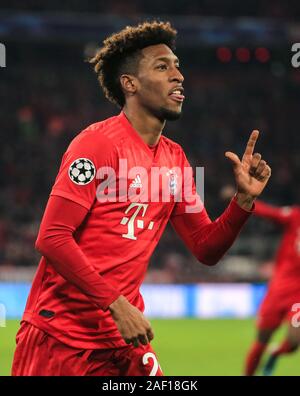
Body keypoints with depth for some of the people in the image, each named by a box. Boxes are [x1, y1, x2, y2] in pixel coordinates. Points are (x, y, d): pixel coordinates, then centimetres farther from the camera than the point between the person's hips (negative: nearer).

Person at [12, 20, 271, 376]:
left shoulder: (175, 158, 11)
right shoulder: (99, 143, -12)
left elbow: (207, 249, 14)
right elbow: (51, 238, -18)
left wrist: (244, 199, -2)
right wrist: (117, 304, -21)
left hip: (123, 336, 7)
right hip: (62, 335, -7)